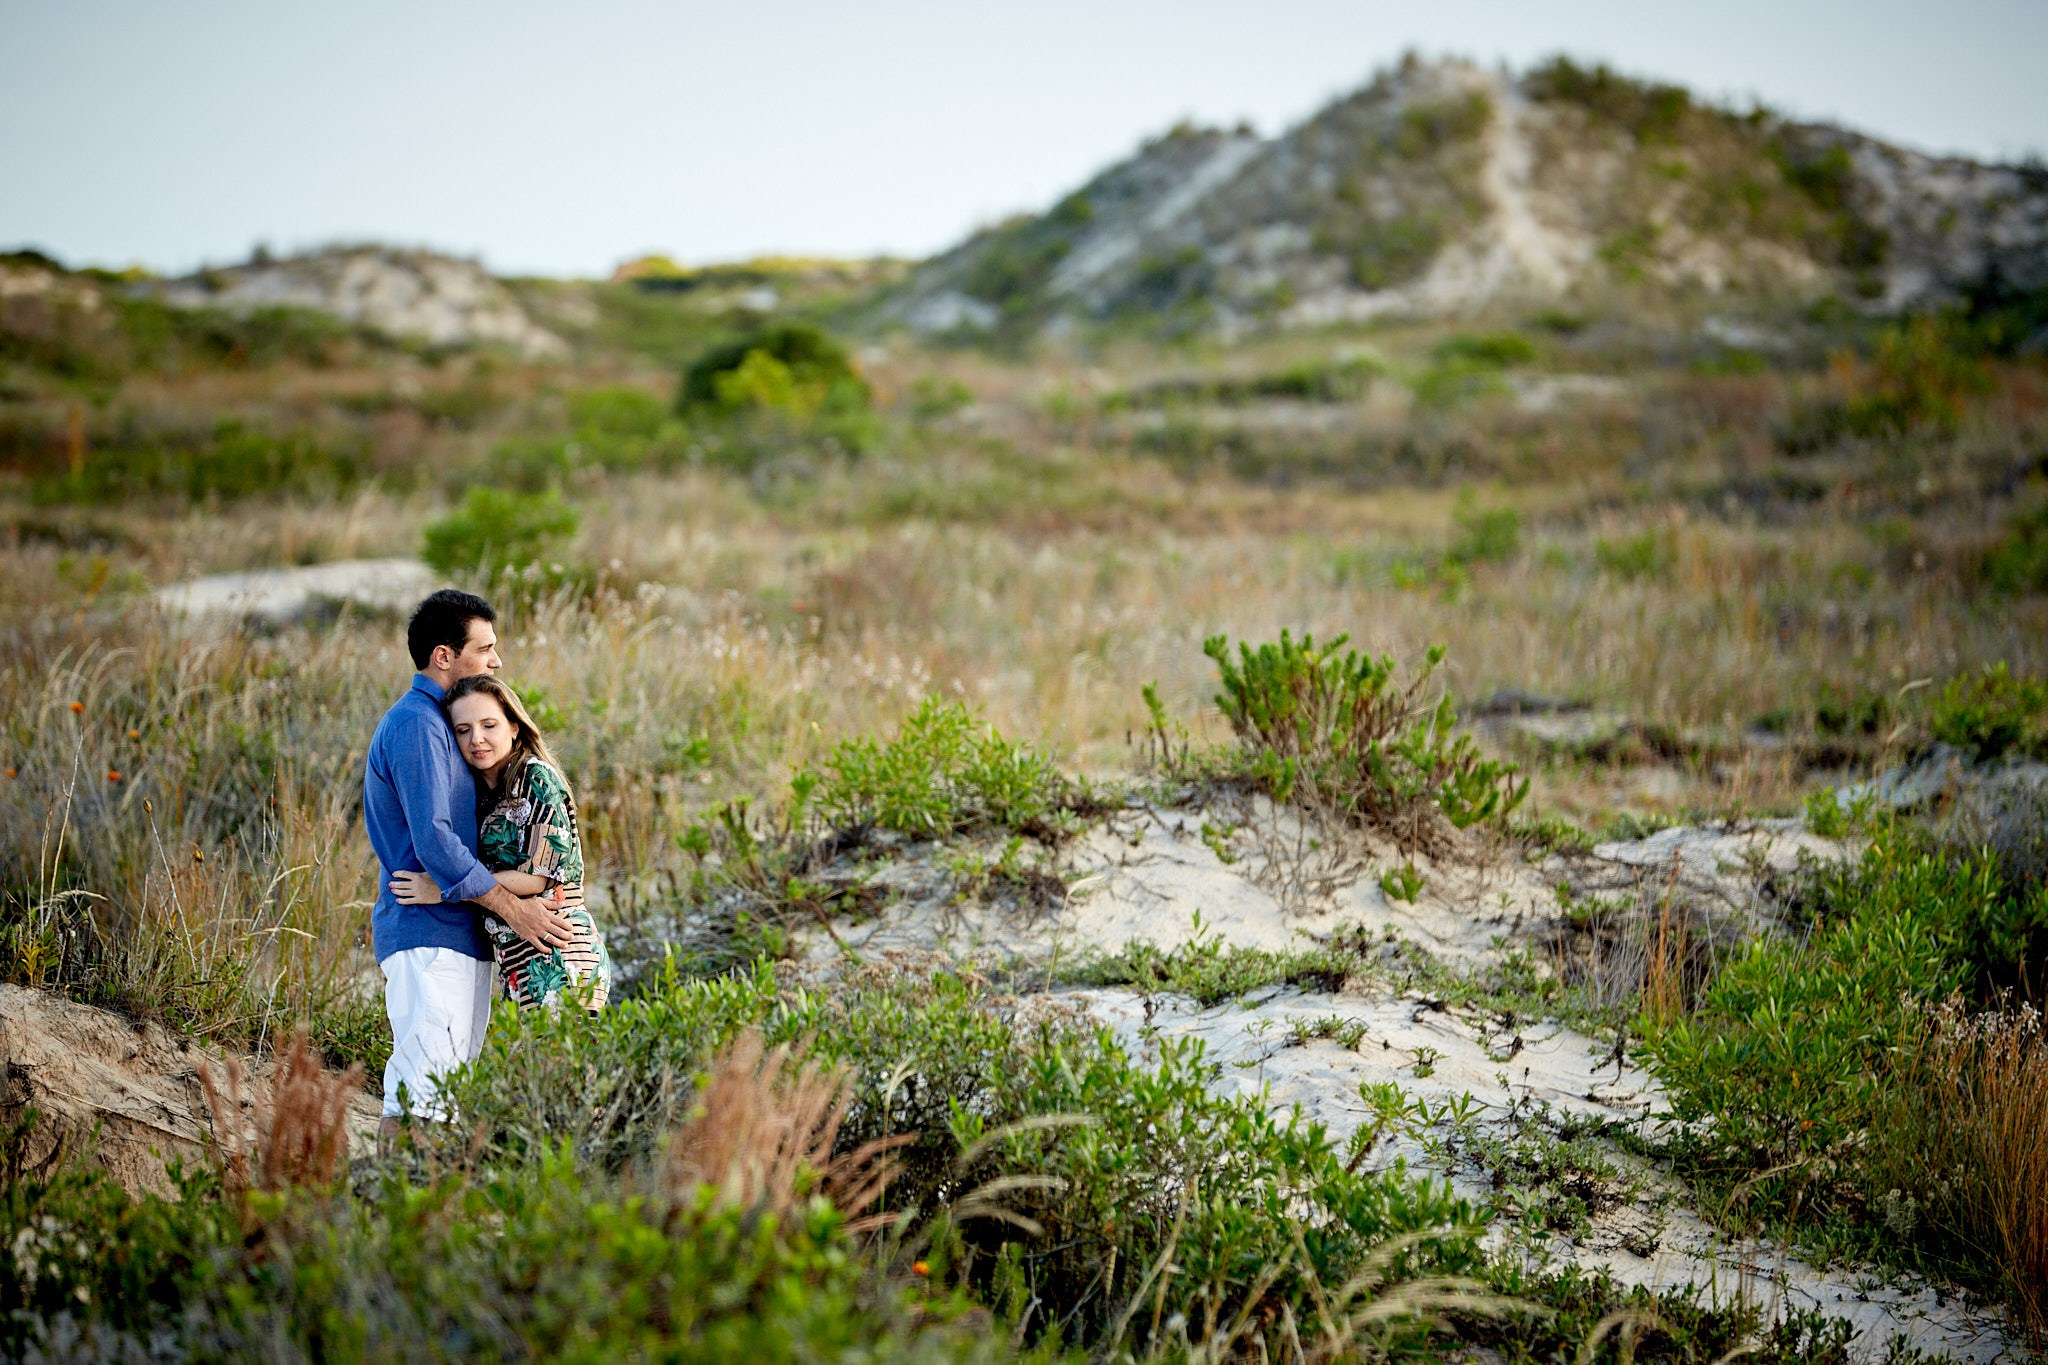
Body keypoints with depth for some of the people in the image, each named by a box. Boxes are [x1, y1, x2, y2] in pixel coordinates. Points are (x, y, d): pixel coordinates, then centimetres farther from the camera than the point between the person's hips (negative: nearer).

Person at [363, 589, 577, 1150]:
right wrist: (514, 909, -17)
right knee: (424, 1088, -14)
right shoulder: (415, 724, -12)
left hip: (461, 935, 10)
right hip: (427, 933, -10)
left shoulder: (438, 723, 21)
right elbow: (432, 839, -20)